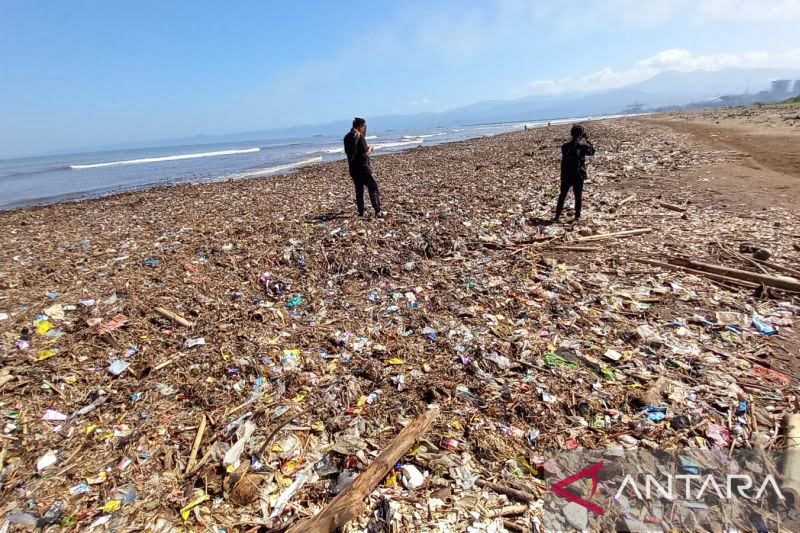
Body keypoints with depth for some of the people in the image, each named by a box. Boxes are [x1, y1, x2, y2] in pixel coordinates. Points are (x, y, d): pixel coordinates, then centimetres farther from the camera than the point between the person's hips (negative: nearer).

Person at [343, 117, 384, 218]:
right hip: (362, 168, -7)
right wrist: (369, 149, 3)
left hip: (353, 168, 7)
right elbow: (365, 154, -19)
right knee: (373, 188, -2)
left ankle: (361, 212, 17)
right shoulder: (360, 137, -14)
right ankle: (377, 211, -7)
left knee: (359, 190, 14)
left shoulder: (347, 137, 9)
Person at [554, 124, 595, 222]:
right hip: (579, 176, -2)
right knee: (578, 197, 8)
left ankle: (557, 215, 10)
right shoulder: (583, 145, -8)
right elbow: (592, 151, 11)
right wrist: (587, 140, 14)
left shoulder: (565, 146, -2)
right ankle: (577, 216, 12)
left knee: (562, 196, 11)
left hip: (566, 176, 2)